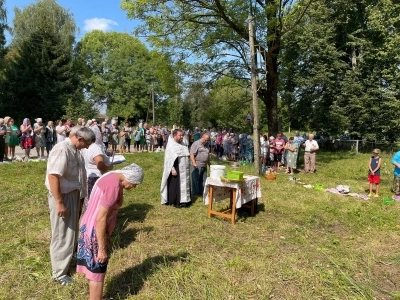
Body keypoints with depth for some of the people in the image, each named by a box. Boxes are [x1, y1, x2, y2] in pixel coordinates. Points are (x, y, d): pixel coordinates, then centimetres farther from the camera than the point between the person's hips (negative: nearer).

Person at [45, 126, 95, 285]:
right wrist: (59, 203, -25)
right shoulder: (62, 150, -23)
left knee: (70, 231, 23)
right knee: (62, 235, 3)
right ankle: (59, 273, 18)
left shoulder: (74, 150, 7)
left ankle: (68, 256, 43)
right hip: (63, 196, -9)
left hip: (73, 194, 9)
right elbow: (53, 176, -27)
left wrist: (79, 196, 22)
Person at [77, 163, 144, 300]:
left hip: (93, 229, 10)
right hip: (94, 232, -10)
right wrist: (102, 248, -19)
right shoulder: (114, 185, -24)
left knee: (96, 270, 21)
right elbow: (100, 219, -25)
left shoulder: (111, 177, 7)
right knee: (97, 272, 5)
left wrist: (106, 238, 21)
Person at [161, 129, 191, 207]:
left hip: (184, 170, 7)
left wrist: (187, 168, 15)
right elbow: (169, 158, -14)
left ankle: (183, 200, 22)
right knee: (175, 186, 1)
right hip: (176, 169, -7)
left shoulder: (183, 145, 11)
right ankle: (175, 202, 11)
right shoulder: (171, 145, -11)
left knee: (184, 185, 12)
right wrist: (173, 169, -20)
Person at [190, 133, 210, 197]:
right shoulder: (196, 144, -8)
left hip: (204, 166, 8)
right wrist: (194, 163, -25)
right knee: (195, 180, 1)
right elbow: (192, 154, -15)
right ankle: (194, 193, 10)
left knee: (203, 181, 11)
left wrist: (209, 164, 26)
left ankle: (201, 193, 21)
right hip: (197, 166, -7)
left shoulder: (206, 145, 17)